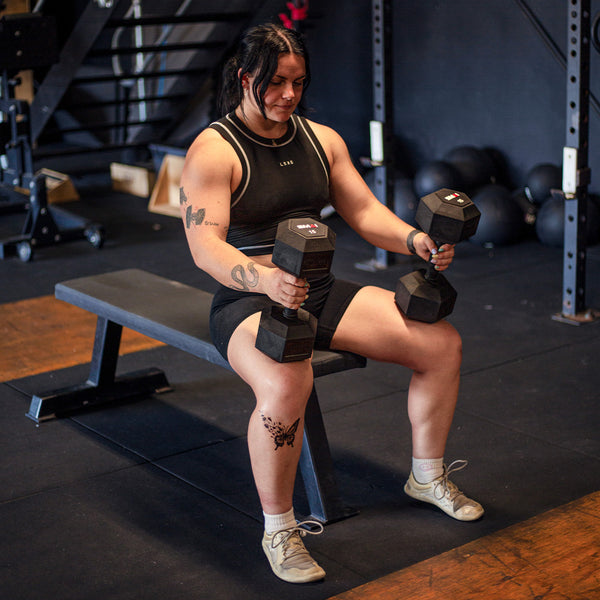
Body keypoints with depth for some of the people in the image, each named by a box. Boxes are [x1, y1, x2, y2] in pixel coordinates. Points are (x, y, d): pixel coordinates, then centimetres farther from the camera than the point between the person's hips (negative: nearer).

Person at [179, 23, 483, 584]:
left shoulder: (321, 139, 11)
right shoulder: (213, 151, -10)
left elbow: (364, 211, 10)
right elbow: (205, 246, -22)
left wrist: (415, 240, -11)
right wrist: (267, 280, -41)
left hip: (322, 294, 7)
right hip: (249, 302, -6)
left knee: (442, 344, -5)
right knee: (287, 382, -40)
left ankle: (427, 477, 16)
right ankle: (278, 527, -18)